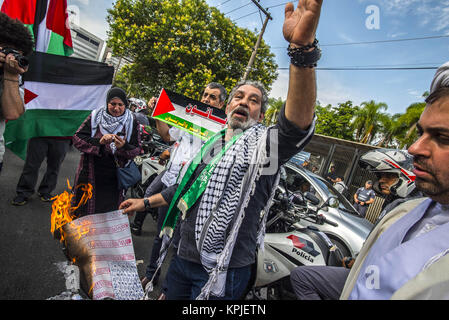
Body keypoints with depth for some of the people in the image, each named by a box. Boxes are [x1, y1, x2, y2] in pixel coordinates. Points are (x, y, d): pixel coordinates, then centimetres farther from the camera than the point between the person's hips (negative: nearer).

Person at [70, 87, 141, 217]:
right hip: (90, 176, 1)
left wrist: (124, 146, -24)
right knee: (84, 215, 11)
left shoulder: (131, 122, 1)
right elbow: (77, 139, -5)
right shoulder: (95, 117, 3)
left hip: (114, 178, 0)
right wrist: (99, 142, -21)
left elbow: (137, 150, -3)